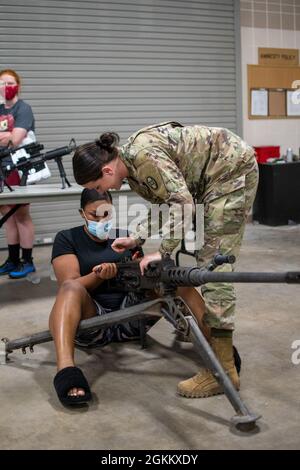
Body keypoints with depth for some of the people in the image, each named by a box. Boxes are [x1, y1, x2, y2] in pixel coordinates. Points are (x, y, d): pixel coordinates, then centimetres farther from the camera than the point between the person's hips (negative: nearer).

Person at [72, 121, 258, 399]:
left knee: (214, 263, -13)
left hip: (233, 169, -10)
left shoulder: (143, 155, -25)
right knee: (207, 254, 17)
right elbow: (164, 204, 11)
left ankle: (223, 370, -12)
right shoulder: (131, 165, 4)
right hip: (215, 178, 10)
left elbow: (182, 203, -28)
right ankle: (211, 328, 34)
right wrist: (136, 238, 1)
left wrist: (162, 252, -22)